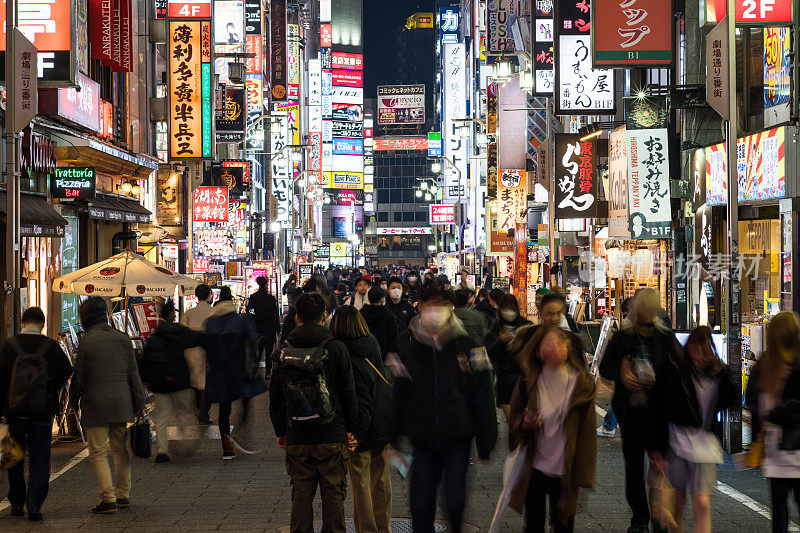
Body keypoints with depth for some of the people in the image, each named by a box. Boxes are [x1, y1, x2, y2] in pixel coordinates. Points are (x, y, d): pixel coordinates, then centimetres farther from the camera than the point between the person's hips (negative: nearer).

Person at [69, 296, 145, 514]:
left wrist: (74, 401, 8)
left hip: (95, 404, -4)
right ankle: (123, 495, 21)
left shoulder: (86, 341, -9)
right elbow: (133, 375, 6)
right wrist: (139, 403, 11)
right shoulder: (123, 339, 4)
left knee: (98, 453, 0)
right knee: (121, 449, 16)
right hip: (121, 403, 5)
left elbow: (79, 376, -6)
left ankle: (108, 498, -8)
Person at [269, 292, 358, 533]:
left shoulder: (282, 353, 3)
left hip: (296, 440, 2)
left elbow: (275, 398, 9)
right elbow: (349, 393, -2)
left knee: (301, 496, 8)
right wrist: (350, 429, 8)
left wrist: (280, 432, 19)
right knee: (333, 496, 4)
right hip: (332, 437, -2)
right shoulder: (336, 349, -6)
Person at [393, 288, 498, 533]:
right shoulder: (406, 346, -1)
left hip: (458, 439, -1)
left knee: (456, 504, -5)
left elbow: (483, 396, 0)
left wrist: (485, 444, -1)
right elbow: (397, 395, 5)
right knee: (420, 508, 3)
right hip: (421, 440, 1)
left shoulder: (466, 345, -4)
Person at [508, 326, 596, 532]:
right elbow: (512, 423, 8)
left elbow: (588, 432, -2)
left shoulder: (582, 385, -5)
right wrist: (525, 424, -16)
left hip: (565, 472, 0)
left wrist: (584, 476, -3)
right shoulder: (527, 385, -3)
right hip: (535, 469, 0)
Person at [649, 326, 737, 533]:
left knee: (702, 504, -7)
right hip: (676, 443, -1)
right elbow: (657, 412, 1)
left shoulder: (721, 374, 4)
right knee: (677, 503, 6)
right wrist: (655, 448, -1)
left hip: (705, 445, 1)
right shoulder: (673, 371, -2)